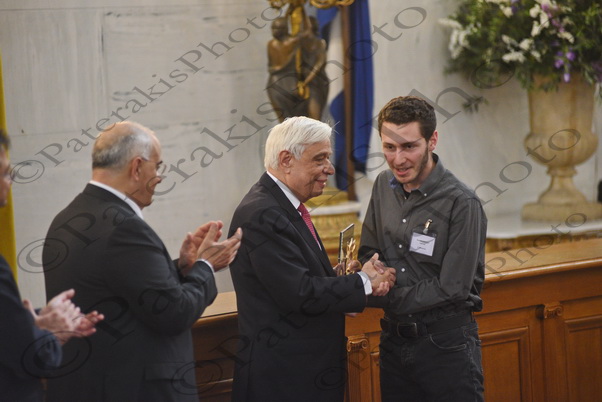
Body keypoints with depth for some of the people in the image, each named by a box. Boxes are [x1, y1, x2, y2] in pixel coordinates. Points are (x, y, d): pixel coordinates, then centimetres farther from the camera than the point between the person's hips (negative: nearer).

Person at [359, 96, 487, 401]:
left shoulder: (461, 204, -16)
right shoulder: (384, 186, 4)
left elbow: (451, 289, -18)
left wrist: (375, 296, -16)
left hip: (445, 342, -6)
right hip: (394, 339, 6)